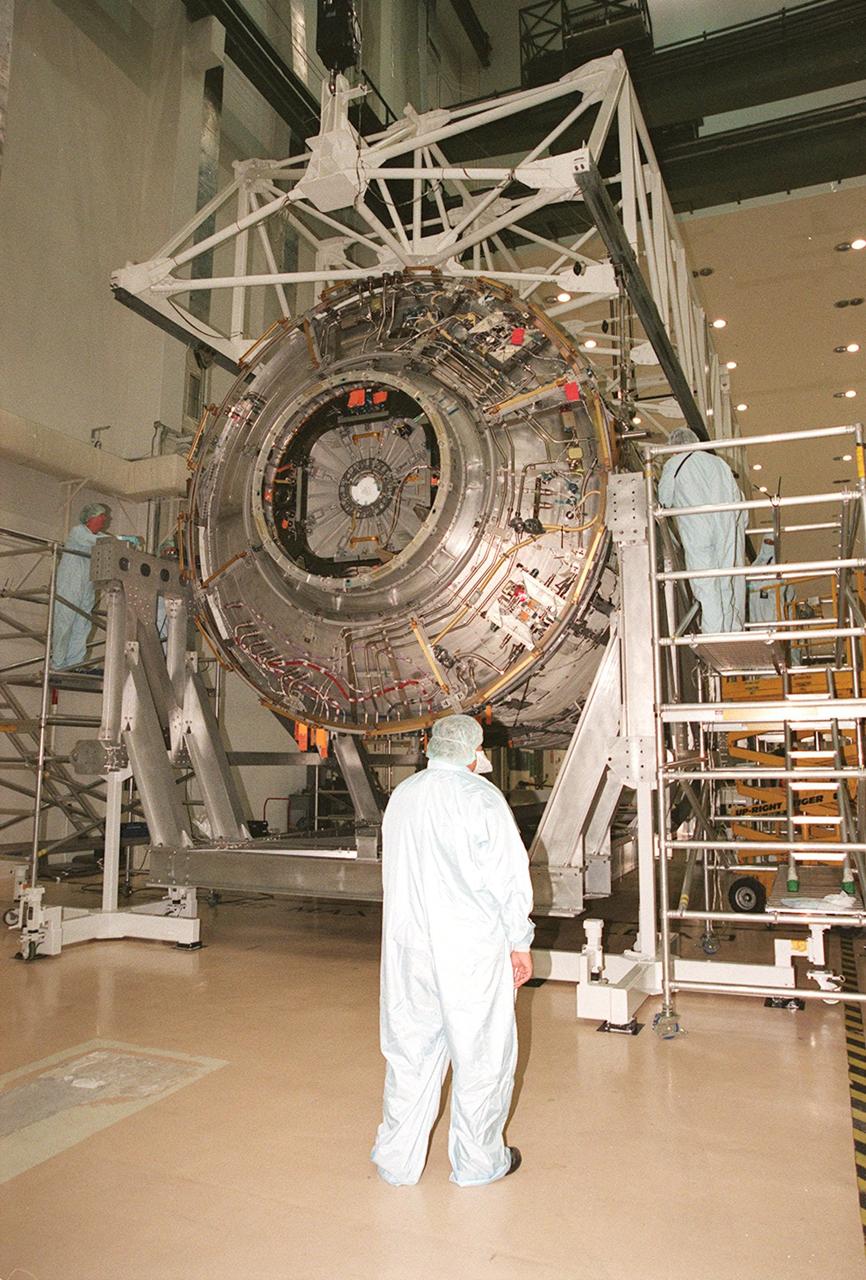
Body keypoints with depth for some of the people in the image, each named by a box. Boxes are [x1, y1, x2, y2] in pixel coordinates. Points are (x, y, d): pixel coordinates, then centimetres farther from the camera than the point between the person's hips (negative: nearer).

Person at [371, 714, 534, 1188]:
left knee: (410, 1050, 16)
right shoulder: (481, 797, -13)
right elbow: (509, 875, -11)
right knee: (480, 1053, 11)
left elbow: (395, 873, 12)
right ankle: (477, 1161, 26)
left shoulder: (400, 797, 4)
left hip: (407, 946, 5)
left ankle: (398, 1160, 27)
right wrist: (519, 942, -1)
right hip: (472, 946, -5)